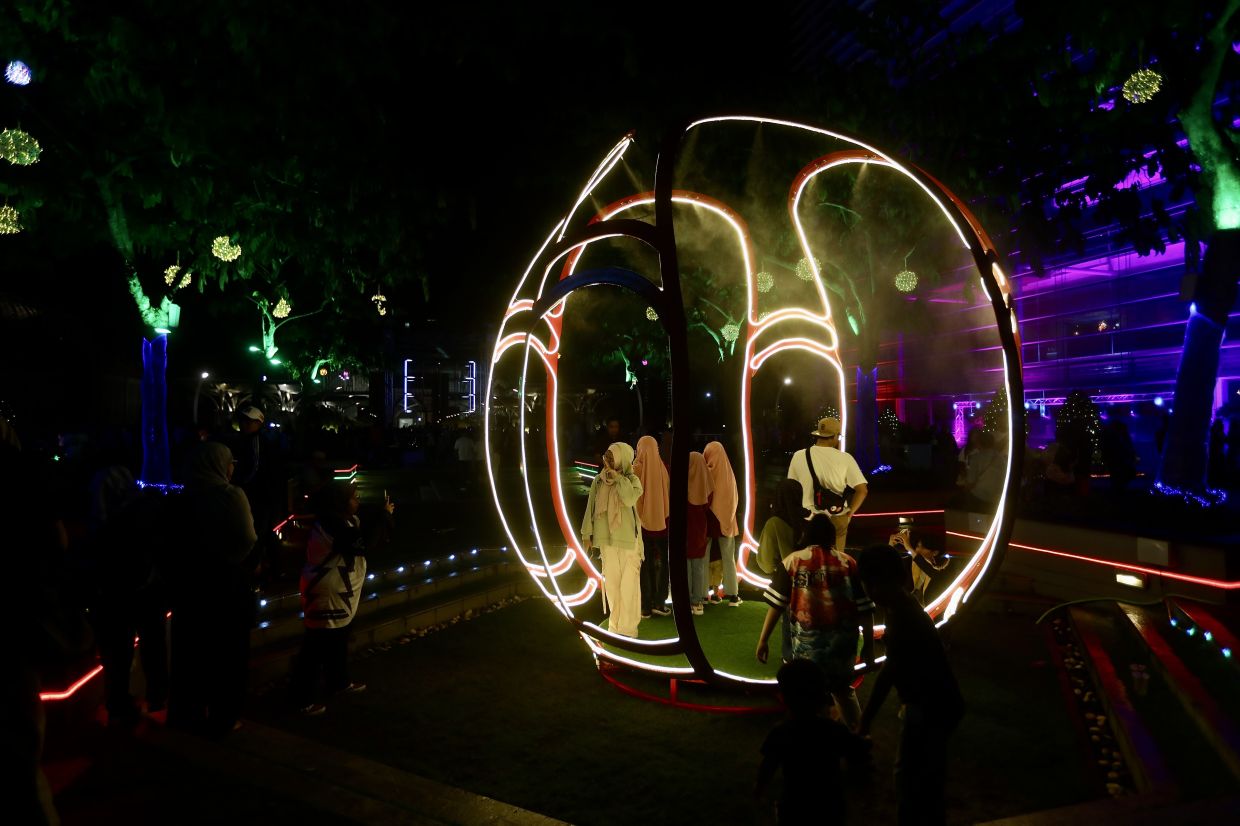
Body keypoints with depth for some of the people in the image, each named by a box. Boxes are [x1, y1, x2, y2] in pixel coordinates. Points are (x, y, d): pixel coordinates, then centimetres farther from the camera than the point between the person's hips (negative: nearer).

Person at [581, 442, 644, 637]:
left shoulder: (632, 479, -3)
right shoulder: (599, 481, 6)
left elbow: (630, 499, -23)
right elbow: (591, 507, 8)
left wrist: (617, 477, -16)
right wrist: (587, 533, 5)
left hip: (627, 538, -3)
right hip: (606, 538, 3)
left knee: (628, 583, -4)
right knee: (611, 582, 8)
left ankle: (628, 625, 5)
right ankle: (615, 622, 19)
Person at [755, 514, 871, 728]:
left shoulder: (793, 561, -2)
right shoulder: (849, 563, 3)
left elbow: (776, 604, -6)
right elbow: (864, 608, 2)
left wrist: (763, 640, 1)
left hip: (806, 642, -3)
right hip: (841, 641, 3)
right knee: (844, 689, 26)